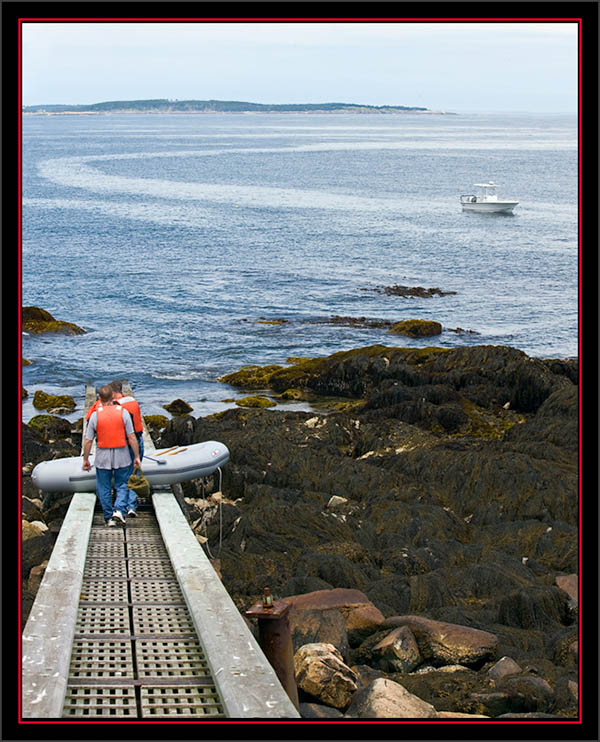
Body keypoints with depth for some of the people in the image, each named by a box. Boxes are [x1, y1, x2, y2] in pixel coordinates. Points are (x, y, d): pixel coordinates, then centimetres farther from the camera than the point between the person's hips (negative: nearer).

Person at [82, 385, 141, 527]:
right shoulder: (123, 412, -6)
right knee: (122, 485, 14)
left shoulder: (95, 415, -6)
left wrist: (85, 459, 8)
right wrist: (137, 457, 1)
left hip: (103, 457, 0)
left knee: (104, 488, 12)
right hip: (121, 456, 0)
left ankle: (109, 517, 15)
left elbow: (88, 441, -3)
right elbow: (132, 437, -6)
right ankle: (119, 509, -7)